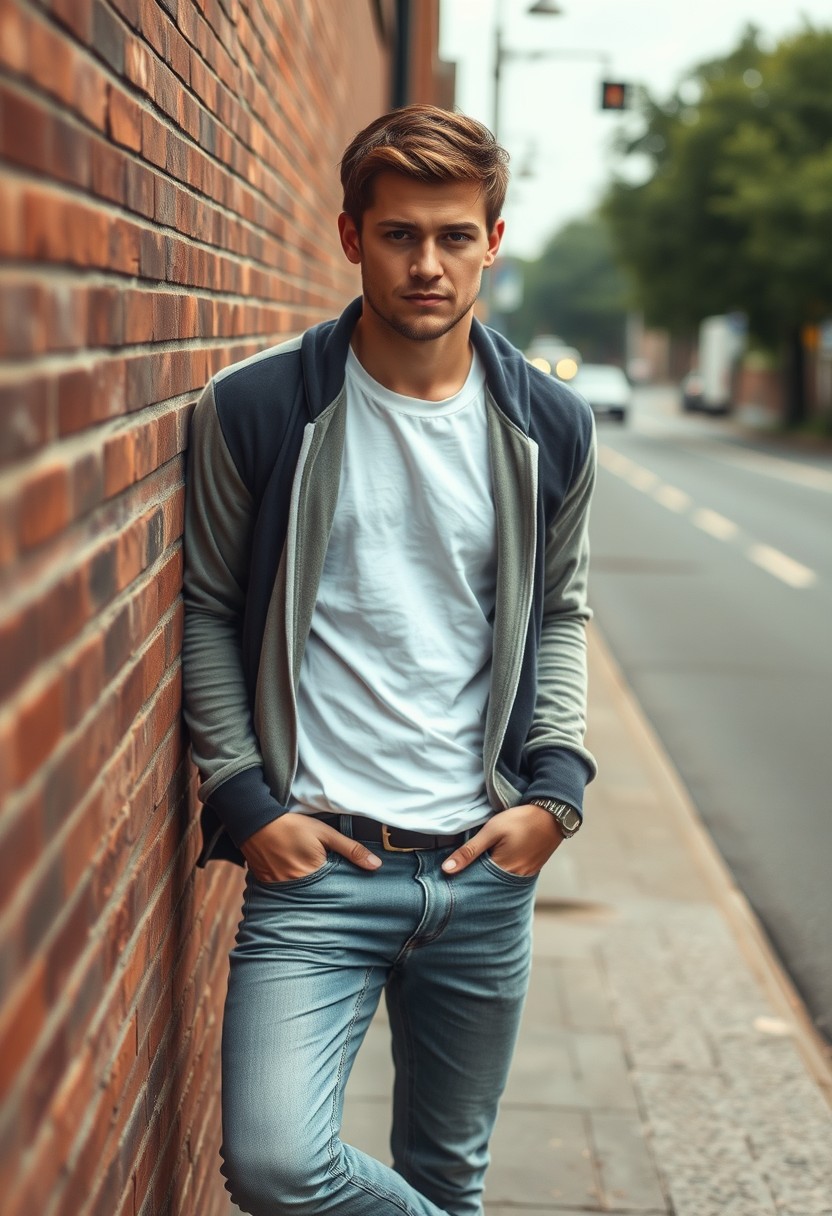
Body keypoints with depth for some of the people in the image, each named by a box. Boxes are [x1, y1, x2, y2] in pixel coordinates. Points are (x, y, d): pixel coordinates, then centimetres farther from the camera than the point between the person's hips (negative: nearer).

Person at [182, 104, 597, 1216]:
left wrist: (555, 786, 2)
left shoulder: (549, 428, 4)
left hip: (487, 870, 3)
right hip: (315, 863, -2)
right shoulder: (258, 410, -5)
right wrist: (244, 801, -5)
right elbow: (207, 610, 3)